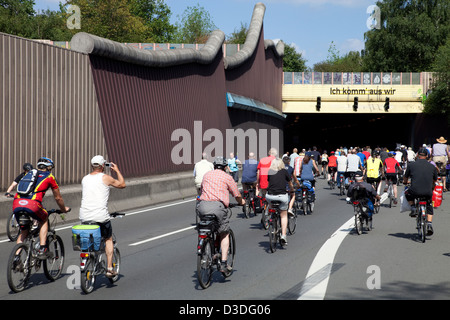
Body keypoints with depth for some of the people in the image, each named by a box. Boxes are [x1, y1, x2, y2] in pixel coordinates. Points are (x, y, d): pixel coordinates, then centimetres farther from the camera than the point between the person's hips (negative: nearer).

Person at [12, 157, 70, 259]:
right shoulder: (49, 177, 19)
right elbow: (58, 198, 26)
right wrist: (64, 209, 45)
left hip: (16, 204, 4)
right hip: (32, 204, -4)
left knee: (24, 231, 25)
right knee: (44, 220, 27)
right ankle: (42, 250, 13)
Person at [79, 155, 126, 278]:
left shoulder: (85, 179, 11)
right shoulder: (105, 178, -2)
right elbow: (122, 184, 12)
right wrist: (117, 170, 24)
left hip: (84, 216, 4)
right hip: (100, 216, -3)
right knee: (108, 239, 17)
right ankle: (109, 268, 11)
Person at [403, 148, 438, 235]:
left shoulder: (411, 165, 4)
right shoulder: (432, 166, 10)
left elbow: (405, 178, 19)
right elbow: (435, 180, 24)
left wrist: (405, 182, 43)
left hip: (415, 191, -2)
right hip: (428, 192, 2)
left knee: (407, 193, 33)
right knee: (429, 207, 28)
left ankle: (413, 208, 17)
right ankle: (429, 225, 15)